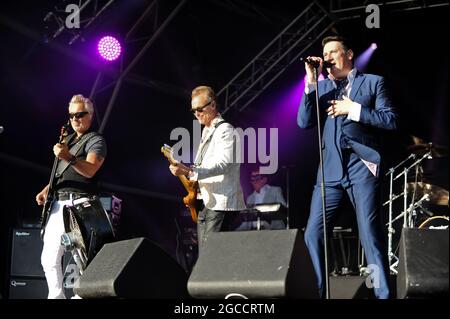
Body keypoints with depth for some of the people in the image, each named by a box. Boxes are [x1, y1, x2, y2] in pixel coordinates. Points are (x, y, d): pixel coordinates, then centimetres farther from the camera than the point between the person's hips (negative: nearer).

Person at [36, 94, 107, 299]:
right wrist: (46, 189, 13)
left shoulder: (96, 141, -3)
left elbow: (89, 170, -21)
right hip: (58, 203, 8)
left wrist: (68, 157, -37)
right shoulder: (68, 140, 22)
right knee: (49, 258, 6)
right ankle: (56, 296, 13)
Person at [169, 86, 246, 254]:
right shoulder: (207, 133, 21)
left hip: (221, 204, -9)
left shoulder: (225, 130, -8)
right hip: (205, 204, 10)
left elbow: (223, 164, -23)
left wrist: (190, 172, -31)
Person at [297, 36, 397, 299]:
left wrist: (354, 109, -10)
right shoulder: (322, 87, 17)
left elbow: (391, 120, -2)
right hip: (331, 169, 4)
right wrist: (311, 81, -2)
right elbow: (304, 122, 4)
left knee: (370, 237, -7)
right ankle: (318, 292, 13)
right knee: (313, 235, 1)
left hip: (363, 168, -4)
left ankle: (384, 294, 3)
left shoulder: (373, 82, 7)